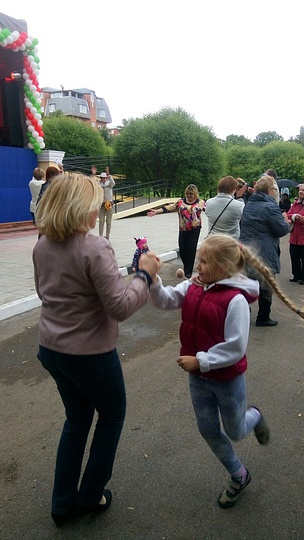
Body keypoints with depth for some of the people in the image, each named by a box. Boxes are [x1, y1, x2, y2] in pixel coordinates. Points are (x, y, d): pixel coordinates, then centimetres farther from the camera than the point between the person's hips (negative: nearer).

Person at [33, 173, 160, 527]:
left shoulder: (43, 245, -1)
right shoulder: (95, 248, -24)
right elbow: (121, 307, -25)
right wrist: (144, 275, -13)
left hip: (51, 349, 7)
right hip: (90, 354, -7)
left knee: (77, 417, 26)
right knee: (112, 414, 21)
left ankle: (63, 503, 38)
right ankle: (90, 496, 36)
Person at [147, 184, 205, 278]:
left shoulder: (200, 202, 1)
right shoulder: (180, 202, 4)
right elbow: (168, 208, 2)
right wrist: (156, 211, -4)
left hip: (195, 229, -2)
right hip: (183, 229, 2)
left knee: (191, 249, -2)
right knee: (182, 249, 5)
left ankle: (188, 271, 13)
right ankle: (186, 266, 33)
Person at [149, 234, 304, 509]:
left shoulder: (235, 300, -27)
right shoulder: (193, 287, -6)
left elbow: (236, 348, -26)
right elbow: (165, 300, -13)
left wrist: (200, 360, -25)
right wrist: (152, 279, -30)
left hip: (228, 380, -6)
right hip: (198, 378, 6)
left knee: (235, 432, 17)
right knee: (208, 431, 19)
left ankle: (254, 416, 53)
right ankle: (239, 476, 43)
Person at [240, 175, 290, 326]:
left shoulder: (249, 204, 10)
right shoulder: (270, 206, -16)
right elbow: (282, 230, -14)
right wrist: (285, 220, 7)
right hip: (264, 254, -7)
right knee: (266, 287, 6)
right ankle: (263, 318, 15)